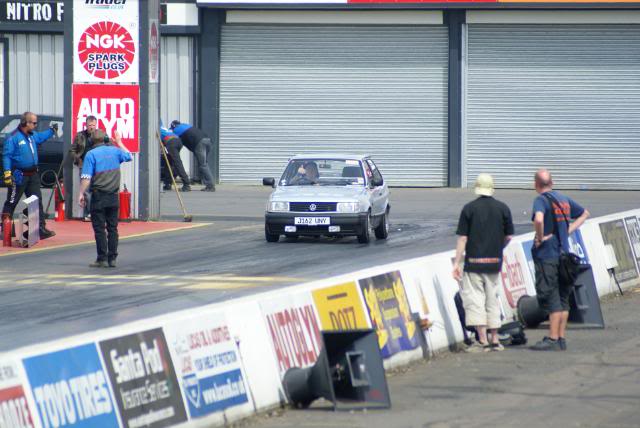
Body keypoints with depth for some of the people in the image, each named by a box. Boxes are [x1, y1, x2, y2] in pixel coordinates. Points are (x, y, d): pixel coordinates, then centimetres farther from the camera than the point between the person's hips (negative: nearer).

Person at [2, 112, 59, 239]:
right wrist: (7, 173, -25)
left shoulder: (33, 135, 10)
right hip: (19, 175, -8)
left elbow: (41, 137, 36)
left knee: (37, 201, 6)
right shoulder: (13, 137, -16)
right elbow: (6, 156, -19)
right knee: (11, 202, 1)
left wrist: (52, 130, 30)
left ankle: (41, 229, 8)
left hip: (33, 175, 8)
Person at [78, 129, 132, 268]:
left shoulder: (91, 154, -8)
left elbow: (86, 177, -15)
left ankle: (102, 259, -3)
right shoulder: (114, 151, 5)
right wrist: (119, 142, 37)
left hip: (99, 196, -4)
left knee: (99, 228, -1)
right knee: (112, 228, 9)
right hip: (113, 196, 4)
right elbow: (128, 156, 27)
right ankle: (112, 258, 9)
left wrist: (81, 194, -10)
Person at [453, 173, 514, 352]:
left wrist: (457, 262, -4)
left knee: (474, 299, 0)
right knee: (493, 299, 14)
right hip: (494, 262, 3)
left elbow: (462, 238, -8)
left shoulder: (469, 208, -6)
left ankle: (482, 341, -7)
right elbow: (509, 236, 6)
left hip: (474, 262, -3)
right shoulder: (503, 208, 2)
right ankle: (495, 340, 17)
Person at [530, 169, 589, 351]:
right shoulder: (564, 199, 12)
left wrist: (540, 238, -17)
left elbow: (539, 219, -33)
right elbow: (584, 213, 26)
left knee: (551, 298, -6)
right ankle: (561, 338, 15)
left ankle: (553, 340, -6)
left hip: (547, 256, -7)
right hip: (563, 254, 7)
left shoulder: (541, 200, -12)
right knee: (563, 299, 11)